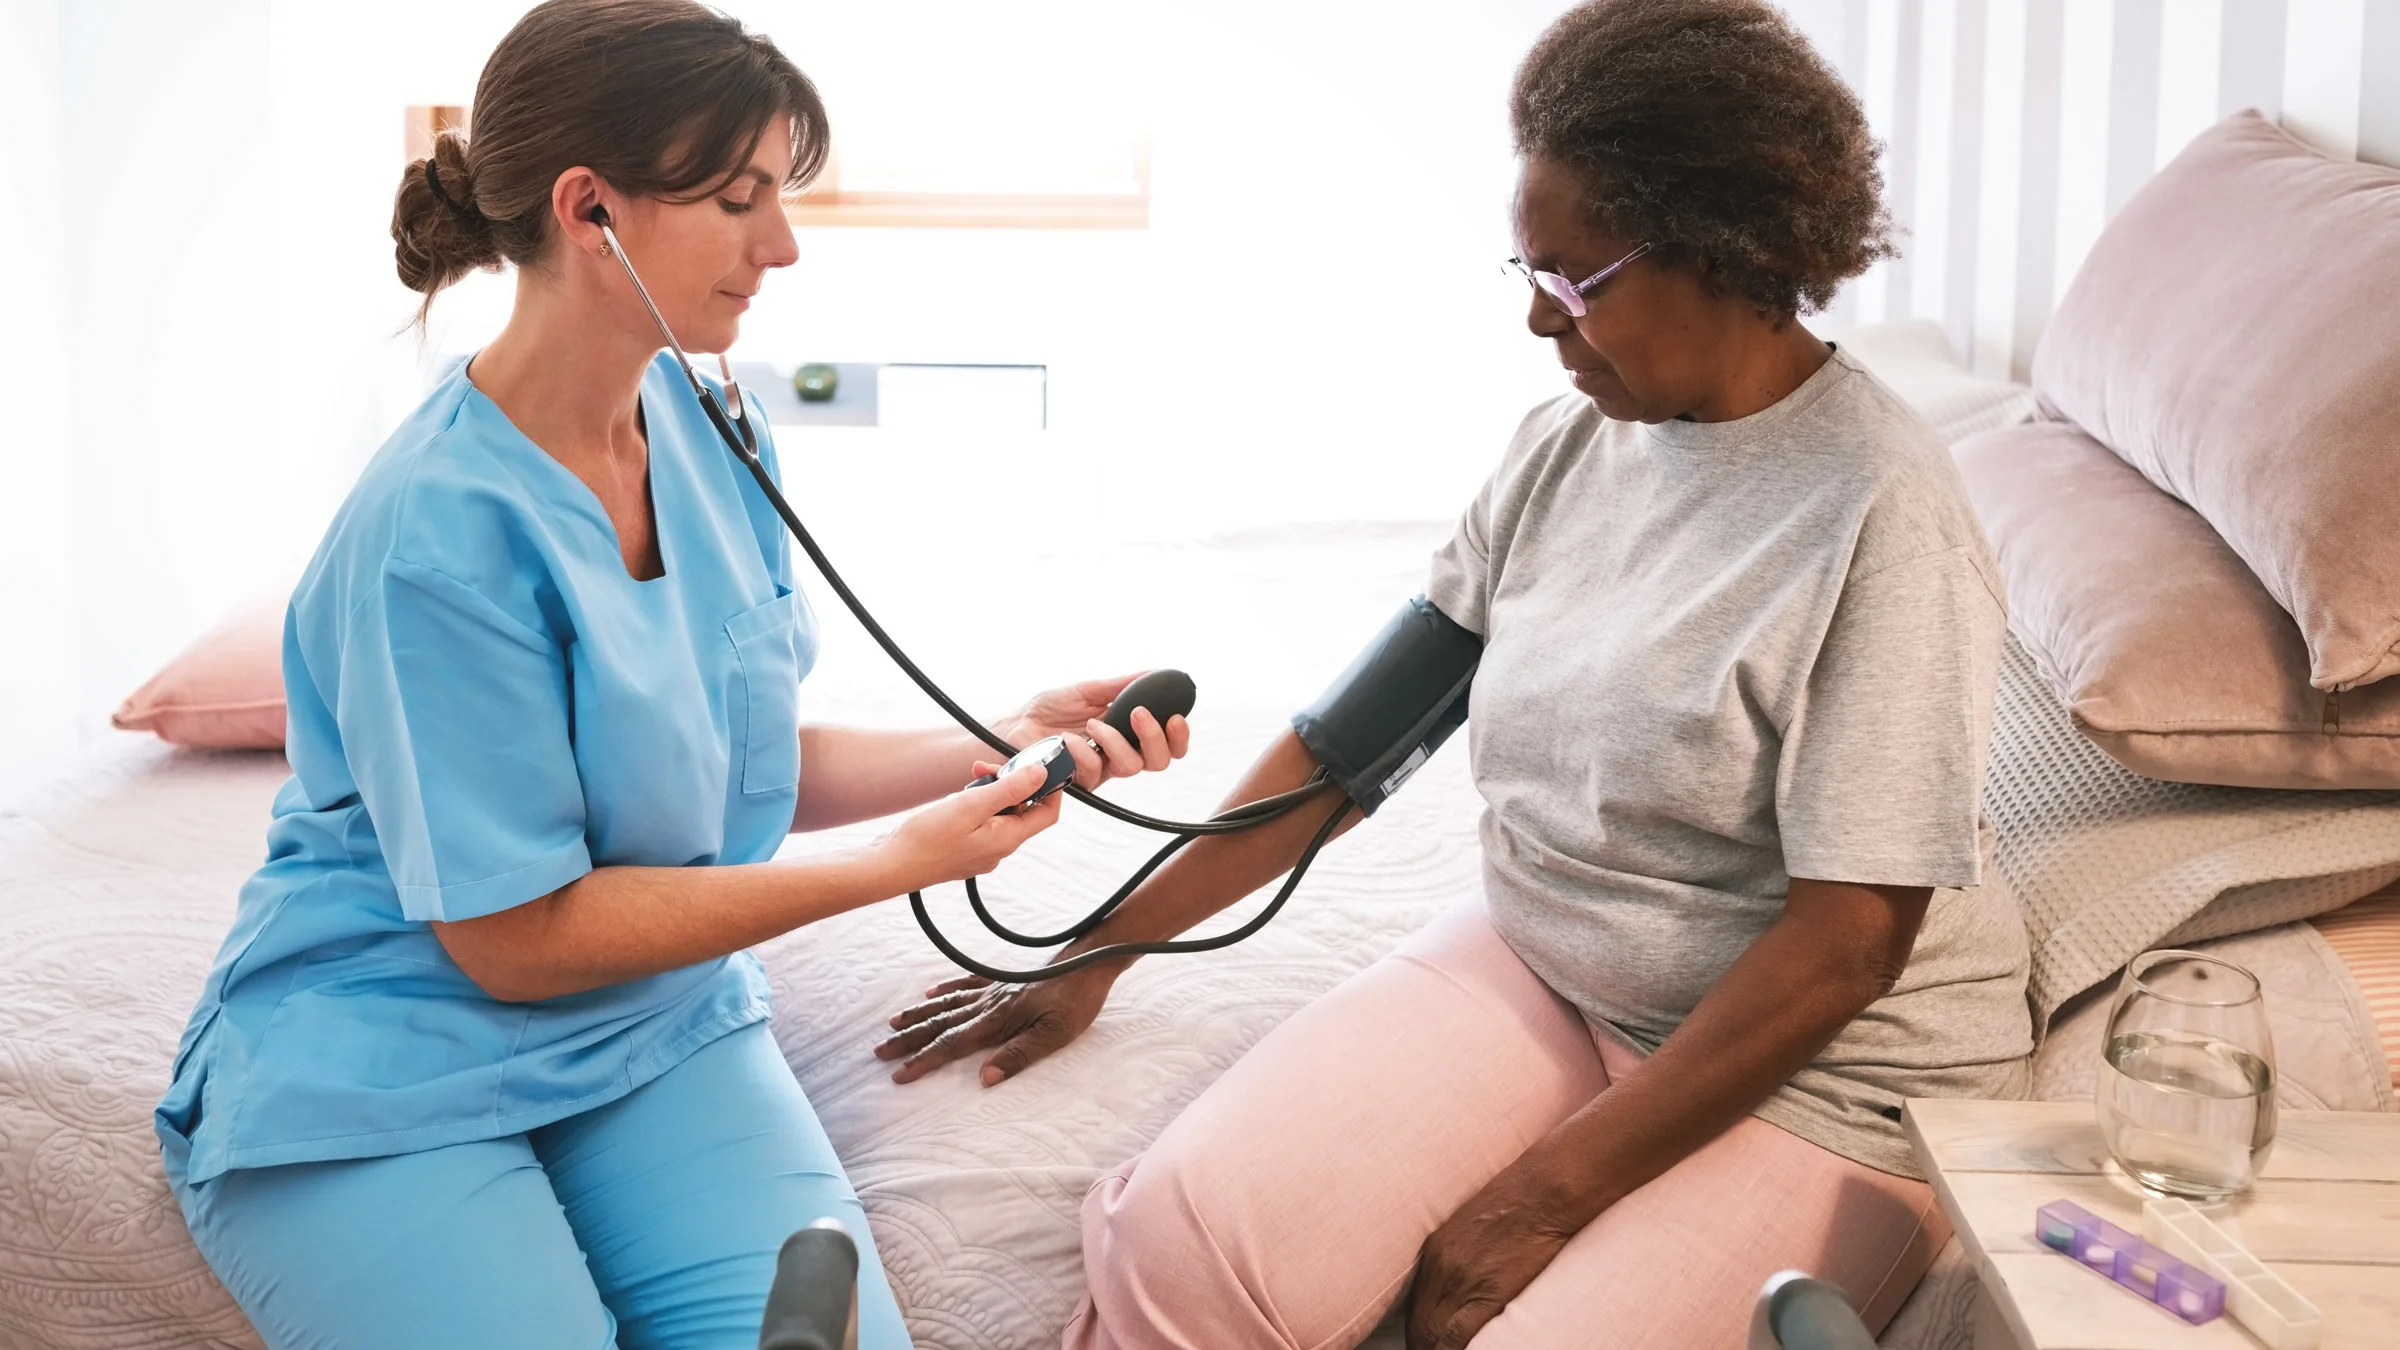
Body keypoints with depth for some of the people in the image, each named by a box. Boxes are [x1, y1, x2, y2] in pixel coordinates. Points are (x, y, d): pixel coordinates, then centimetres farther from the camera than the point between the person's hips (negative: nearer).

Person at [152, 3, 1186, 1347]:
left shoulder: (707, 432, 2)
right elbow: (517, 937, -18)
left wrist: (1002, 744, -5)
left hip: (661, 1023, 5)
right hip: (385, 1074, -5)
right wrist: (897, 862, -16)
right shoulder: (439, 529, -22)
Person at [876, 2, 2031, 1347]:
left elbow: (1846, 945, -18)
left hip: (1827, 1061, -5)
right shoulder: (1569, 446, 5)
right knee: (1180, 1238, -20)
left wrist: (1549, 1197, -17)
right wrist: (1101, 953, 7)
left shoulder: (1879, 513, -17)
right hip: (1538, 962, 5)